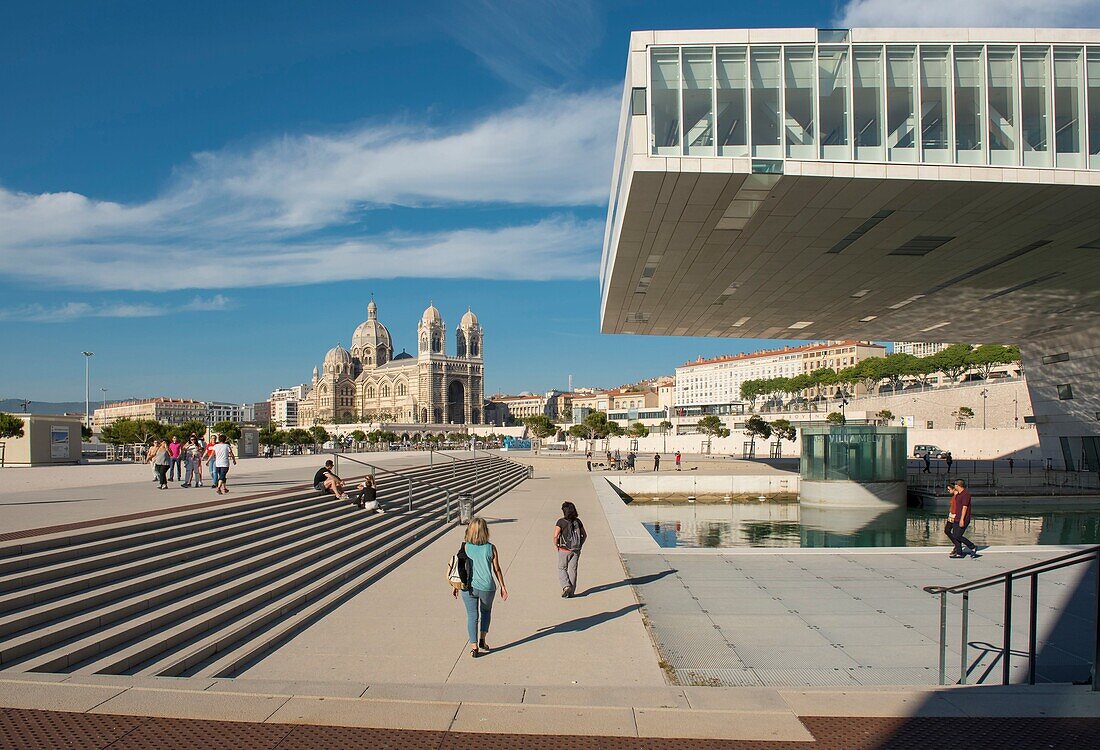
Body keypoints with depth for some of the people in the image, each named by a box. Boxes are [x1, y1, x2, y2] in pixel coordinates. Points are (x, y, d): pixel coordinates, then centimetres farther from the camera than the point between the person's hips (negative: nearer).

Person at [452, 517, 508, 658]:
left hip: (469, 587, 0)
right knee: (486, 611, 25)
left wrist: (455, 586, 11)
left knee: (472, 616, 11)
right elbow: (497, 569, -2)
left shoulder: (465, 547, -6)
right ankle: (482, 641, 21)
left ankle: (474, 647, 6)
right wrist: (503, 586, 9)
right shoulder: (491, 548, -8)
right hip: (487, 587, 0)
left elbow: (460, 568, -1)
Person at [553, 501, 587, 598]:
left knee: (562, 569, 14)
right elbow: (585, 535, 7)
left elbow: (555, 536, -20)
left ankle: (566, 586, -4)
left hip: (564, 550, -4)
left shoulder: (561, 522, -14)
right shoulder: (577, 521, 1)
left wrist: (556, 545, -4)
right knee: (572, 570, 11)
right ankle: (571, 592, 15)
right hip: (576, 550, 4)